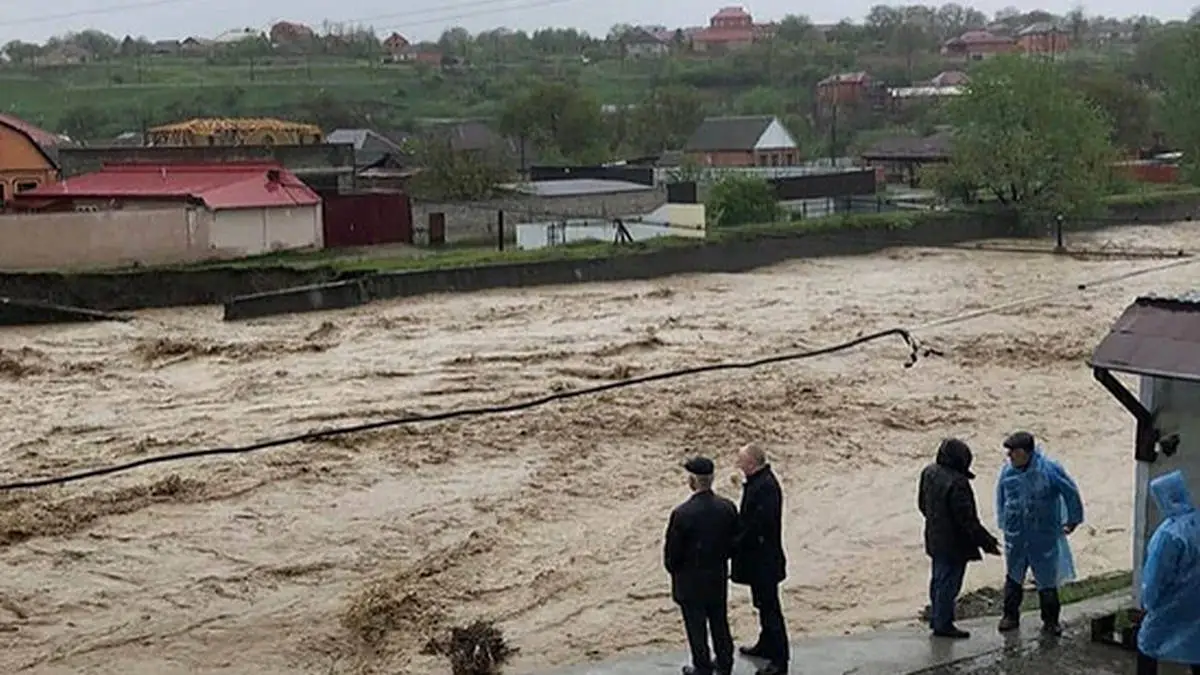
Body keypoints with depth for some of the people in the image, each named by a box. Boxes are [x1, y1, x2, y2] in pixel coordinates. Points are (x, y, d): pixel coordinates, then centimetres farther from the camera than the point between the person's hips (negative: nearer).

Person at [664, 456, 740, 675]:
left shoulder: (682, 513, -27)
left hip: (690, 580, -5)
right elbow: (734, 542, 0)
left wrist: (673, 570, 3)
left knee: (696, 625, 11)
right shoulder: (727, 507, -12)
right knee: (720, 621, 21)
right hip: (719, 577, 5)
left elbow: (672, 550, -16)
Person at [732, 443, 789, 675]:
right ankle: (766, 645, 40)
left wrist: (735, 545, -21)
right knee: (763, 603, 23)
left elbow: (759, 524, -29)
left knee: (769, 607, -1)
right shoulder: (756, 481, 5)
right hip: (757, 557, 10)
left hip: (764, 559, -10)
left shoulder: (766, 487, -26)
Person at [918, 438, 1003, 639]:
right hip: (953, 543, -9)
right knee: (949, 582, 4)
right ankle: (943, 624, 14)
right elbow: (967, 519, -24)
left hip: (934, 538, 9)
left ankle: (936, 618, 33)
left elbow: (922, 504, 12)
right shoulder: (957, 483, -29)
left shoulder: (929, 473, -2)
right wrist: (986, 541, -14)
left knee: (938, 578, 21)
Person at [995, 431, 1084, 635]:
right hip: (1015, 537, 3)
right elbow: (1001, 497, 13)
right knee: (1013, 578, 13)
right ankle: (1010, 616, 26)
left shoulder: (1049, 469, -16)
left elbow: (1070, 492, -4)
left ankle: (1051, 620, 22)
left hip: (1044, 537, -3)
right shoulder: (1008, 471, -4)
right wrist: (1004, 523, 17)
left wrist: (1073, 520, 3)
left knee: (1047, 580, 8)